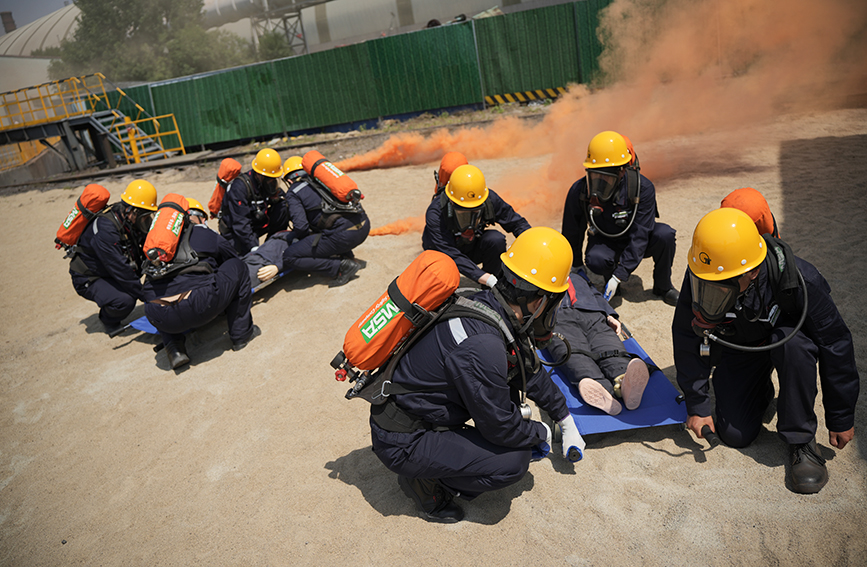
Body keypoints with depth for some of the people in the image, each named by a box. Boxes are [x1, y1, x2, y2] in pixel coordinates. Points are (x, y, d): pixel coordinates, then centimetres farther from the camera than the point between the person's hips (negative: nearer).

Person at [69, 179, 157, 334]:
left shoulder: (132, 221, -8)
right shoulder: (106, 230, -33)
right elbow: (121, 271, -33)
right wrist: (147, 297, -29)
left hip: (112, 271, 9)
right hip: (88, 280, -9)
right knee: (125, 301, -33)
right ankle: (109, 321, 5)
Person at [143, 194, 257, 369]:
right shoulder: (208, 236, 18)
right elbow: (234, 259, 35)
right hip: (201, 307, -3)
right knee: (237, 268, 20)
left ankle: (173, 346, 19)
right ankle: (241, 334, 22)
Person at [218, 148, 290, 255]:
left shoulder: (269, 182, -5)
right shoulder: (239, 187, -28)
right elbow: (240, 223, -32)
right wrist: (253, 247, -37)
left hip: (257, 224, 6)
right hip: (234, 232, -6)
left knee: (283, 209, -12)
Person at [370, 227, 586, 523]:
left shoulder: (489, 305, -3)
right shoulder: (483, 345, -32)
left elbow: (530, 369, 14)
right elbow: (500, 428, -19)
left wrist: (566, 419, 22)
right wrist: (541, 433, 1)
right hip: (400, 442, -9)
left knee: (508, 387, 10)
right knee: (514, 460, -13)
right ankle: (425, 481, 6)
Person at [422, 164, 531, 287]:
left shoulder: (490, 200, -22)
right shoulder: (435, 214, -33)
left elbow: (517, 222, -10)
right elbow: (450, 254, -39)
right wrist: (482, 277, -49)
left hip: (473, 248, 3)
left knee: (496, 239, -27)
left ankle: (490, 290, -7)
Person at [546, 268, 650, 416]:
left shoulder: (577, 276, 43)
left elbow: (597, 295, 29)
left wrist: (610, 316, 7)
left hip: (593, 315, 3)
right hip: (558, 316, -3)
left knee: (611, 349, -31)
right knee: (572, 353, -36)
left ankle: (626, 383, -61)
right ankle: (600, 392, -63)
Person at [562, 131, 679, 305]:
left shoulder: (642, 188, -27)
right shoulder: (579, 191, -23)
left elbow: (639, 236, -28)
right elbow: (571, 234, -8)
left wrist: (619, 276, -35)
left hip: (635, 241, 1)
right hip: (605, 242, 0)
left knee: (665, 234, -30)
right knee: (595, 260, -35)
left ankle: (662, 286, -4)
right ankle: (610, 278, 3)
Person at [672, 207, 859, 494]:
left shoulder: (798, 281, -35)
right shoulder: (698, 277, -30)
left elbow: (835, 344, -22)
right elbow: (687, 340, -17)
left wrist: (841, 418, -13)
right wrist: (697, 407, -14)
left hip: (784, 338, -1)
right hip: (737, 349, 2)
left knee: (793, 344, -39)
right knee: (735, 435, -8)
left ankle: (801, 440, -19)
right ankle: (761, 392, 26)